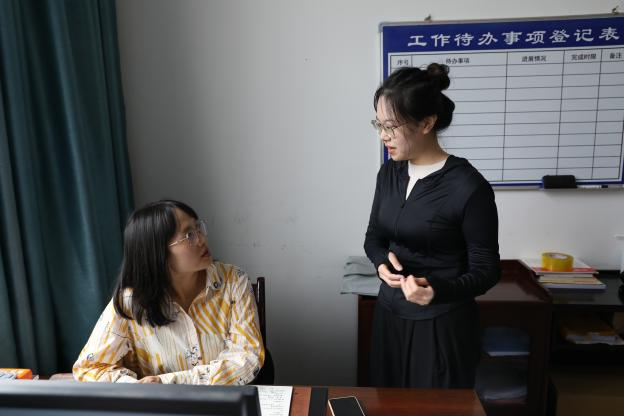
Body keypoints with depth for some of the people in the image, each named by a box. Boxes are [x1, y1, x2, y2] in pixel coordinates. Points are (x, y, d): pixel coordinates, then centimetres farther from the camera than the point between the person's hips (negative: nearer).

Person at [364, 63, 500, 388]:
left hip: (442, 326, -5)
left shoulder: (469, 187, -19)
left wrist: (438, 290, -31)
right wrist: (382, 261, -12)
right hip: (389, 316, 6)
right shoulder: (389, 173, 0)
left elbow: (486, 270, -13)